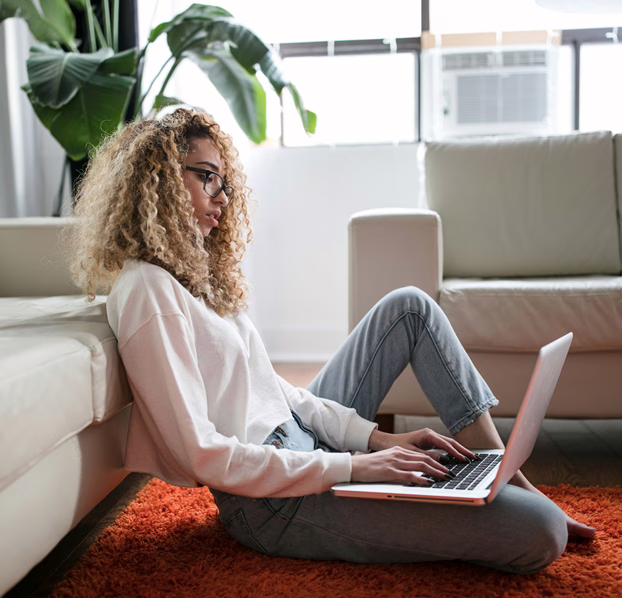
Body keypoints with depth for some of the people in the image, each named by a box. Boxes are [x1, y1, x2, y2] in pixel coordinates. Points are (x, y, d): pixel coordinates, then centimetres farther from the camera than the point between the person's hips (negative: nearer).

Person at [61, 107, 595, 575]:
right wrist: (354, 467, -21)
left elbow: (271, 388, 11)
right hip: (273, 502, -10)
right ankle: (530, 506, 18)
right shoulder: (146, 291, -17)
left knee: (409, 306, 10)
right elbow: (202, 455, -22)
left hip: (302, 438, 10)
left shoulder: (194, 271, 13)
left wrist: (378, 437, 1)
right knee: (539, 533, -20)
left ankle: (508, 479, 11)